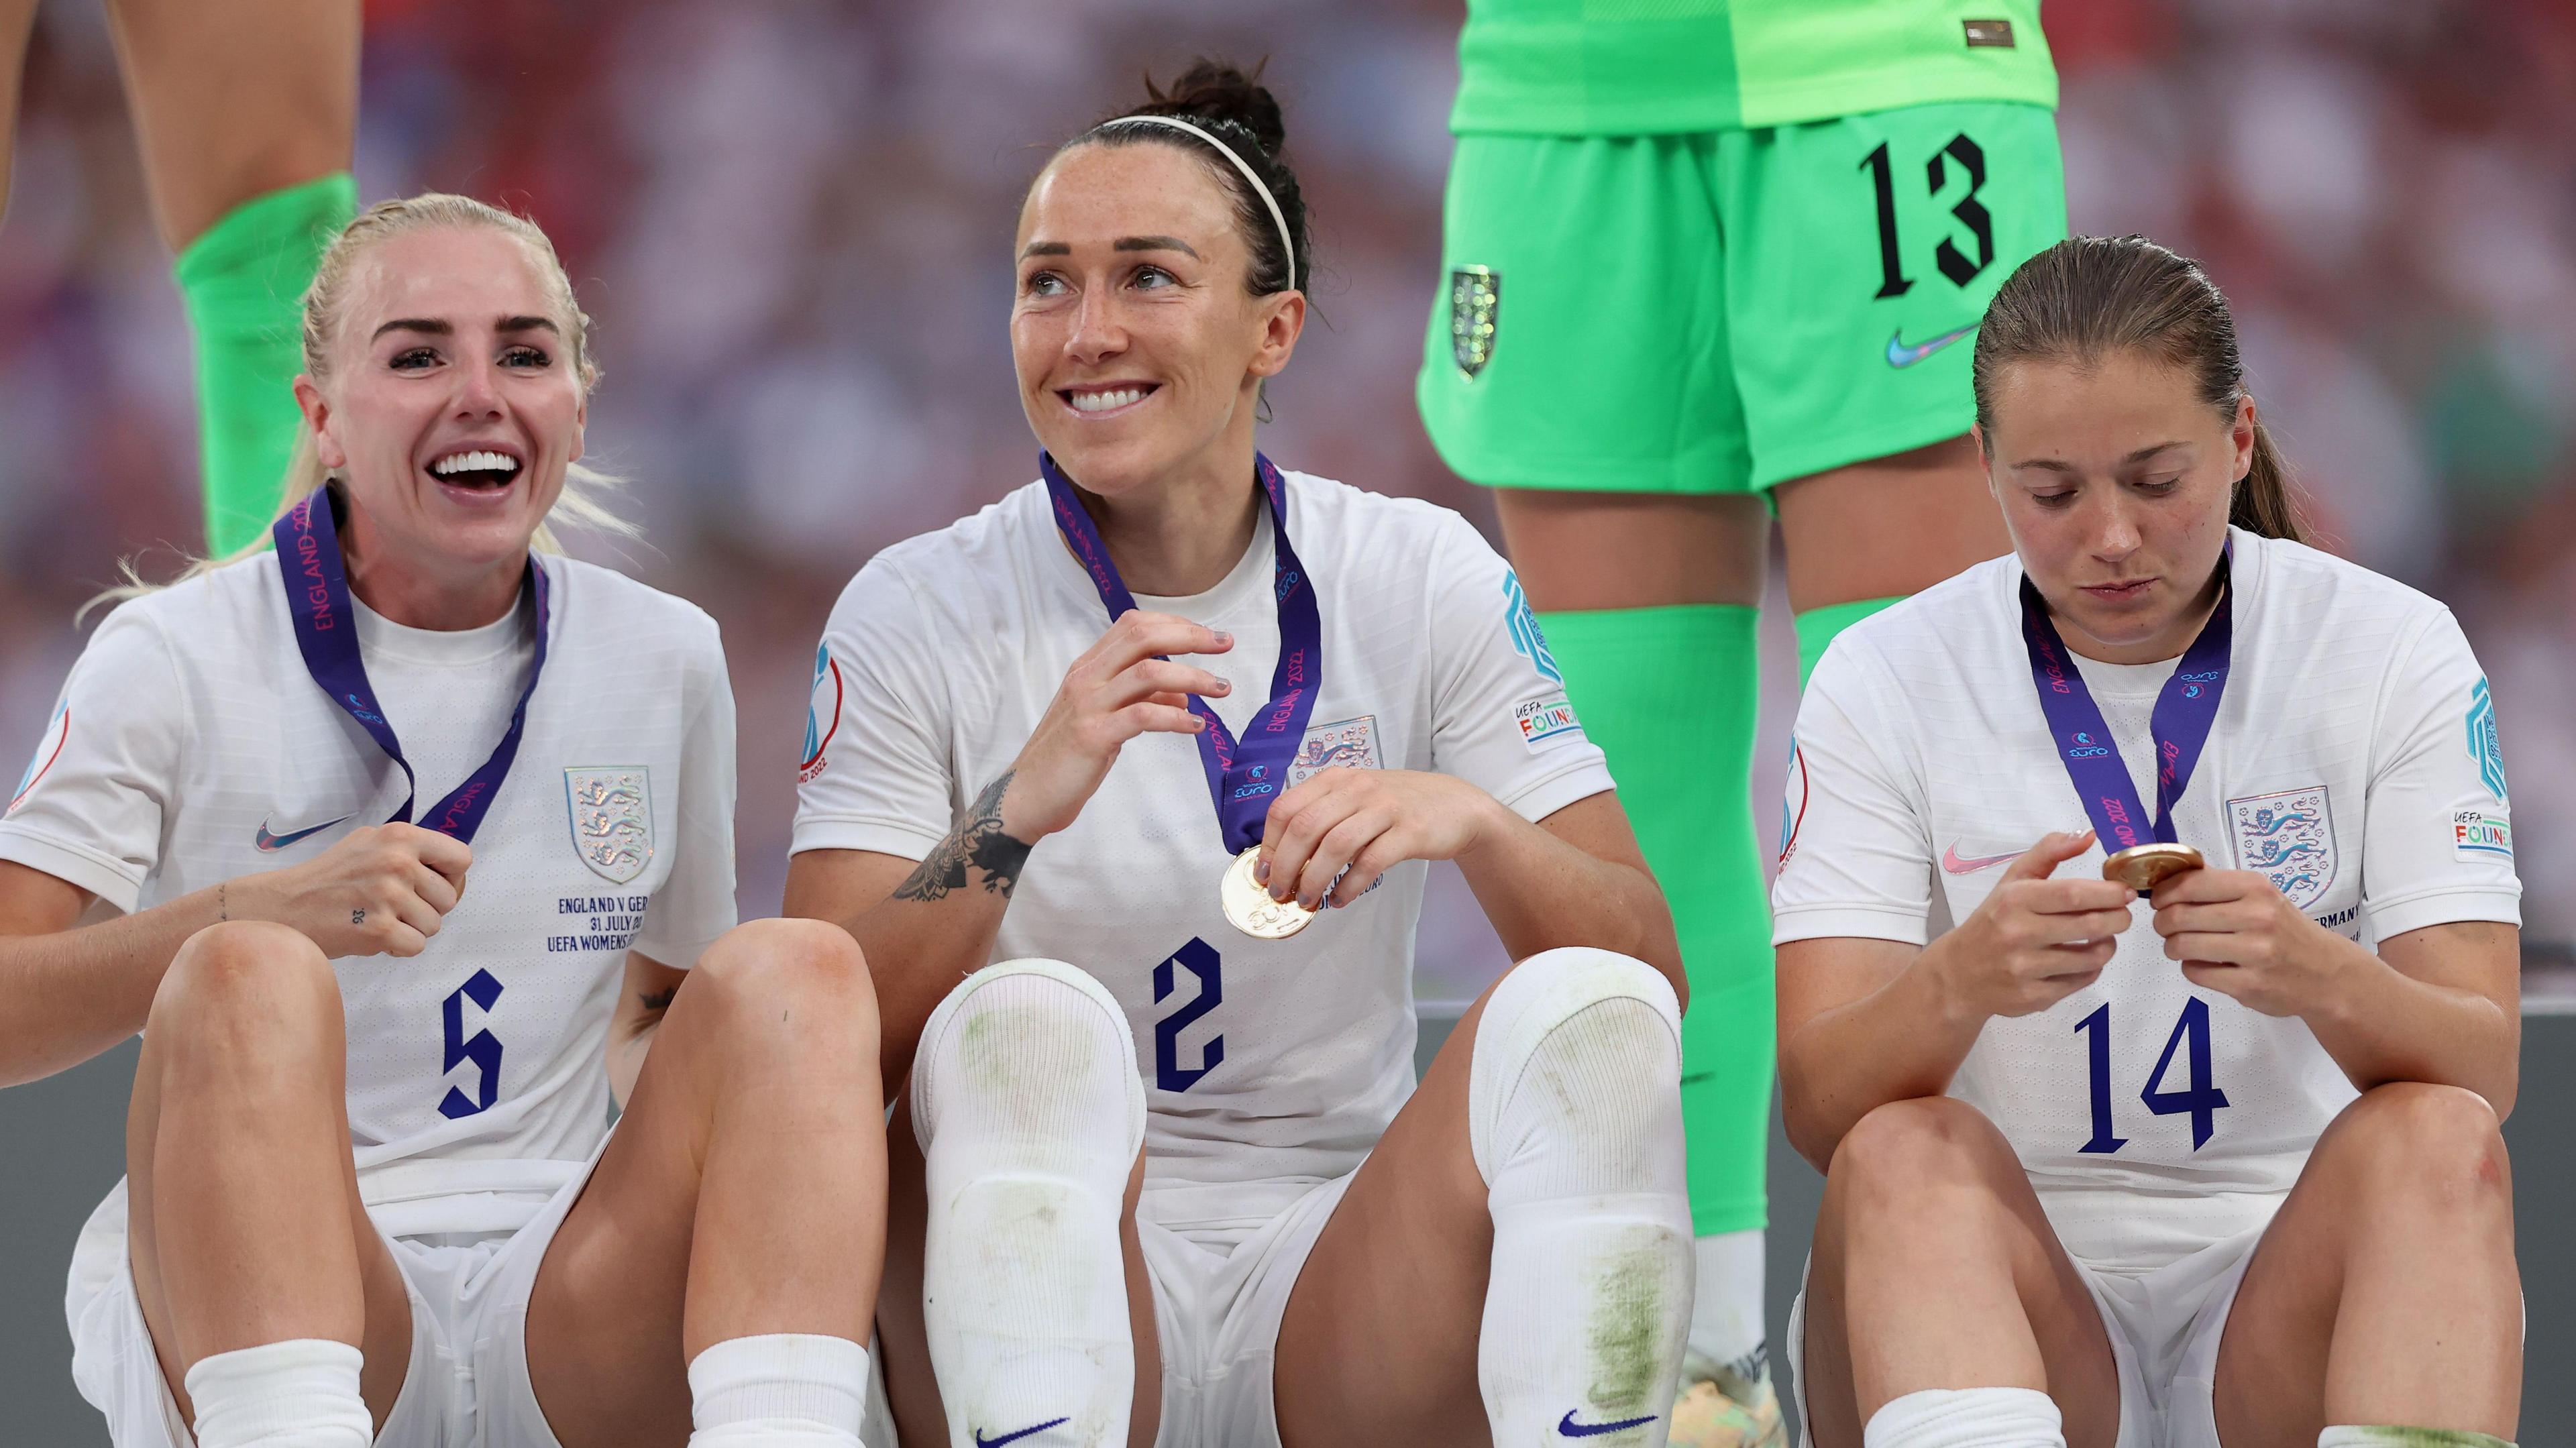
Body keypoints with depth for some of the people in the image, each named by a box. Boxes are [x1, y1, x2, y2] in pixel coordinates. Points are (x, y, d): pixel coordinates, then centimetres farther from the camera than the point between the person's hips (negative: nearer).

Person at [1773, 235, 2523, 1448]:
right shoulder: (1886, 680, 1)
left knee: (2438, 1144, -29)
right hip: (2011, 1290, 0)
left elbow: (2481, 1072, -9)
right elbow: (1819, 1110, -10)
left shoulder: (2389, 652, 1)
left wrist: (2321, 978, -32)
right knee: (1906, 1153, -31)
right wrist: (1961, 980, -33)